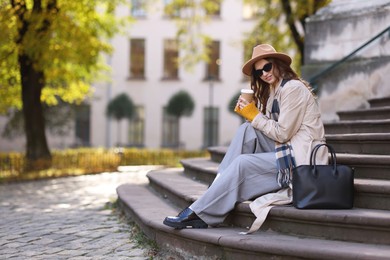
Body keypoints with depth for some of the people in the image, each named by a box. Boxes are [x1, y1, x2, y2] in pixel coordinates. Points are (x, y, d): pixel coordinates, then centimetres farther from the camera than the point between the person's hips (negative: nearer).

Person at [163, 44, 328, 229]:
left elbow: (282, 133, -15)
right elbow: (272, 129, 10)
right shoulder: (275, 90, 19)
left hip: (302, 158, -9)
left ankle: (197, 213, -15)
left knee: (242, 163, -20)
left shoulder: (293, 88, -11)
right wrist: (248, 113, -4)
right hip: (288, 150, 9)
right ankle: (219, 185, -11)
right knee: (247, 130, -6)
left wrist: (254, 115, -6)